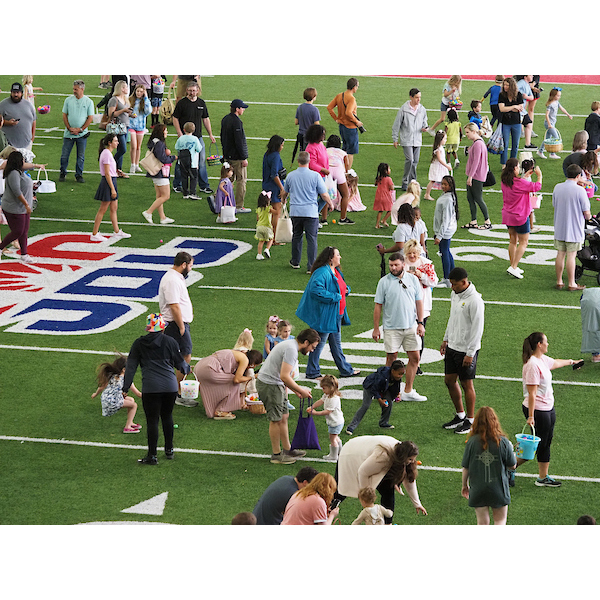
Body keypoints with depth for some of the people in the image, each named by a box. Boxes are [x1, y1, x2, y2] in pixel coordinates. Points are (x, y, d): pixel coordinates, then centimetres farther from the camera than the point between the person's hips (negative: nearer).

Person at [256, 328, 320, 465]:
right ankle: (276, 454, 5)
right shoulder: (291, 350, -21)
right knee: (276, 419, -3)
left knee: (283, 416, 16)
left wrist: (296, 390, 17)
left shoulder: (290, 345, 14)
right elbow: (284, 376, -25)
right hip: (269, 385, -11)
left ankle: (287, 450, 25)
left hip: (274, 383, 11)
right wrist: (301, 390, -15)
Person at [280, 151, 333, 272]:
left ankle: (295, 262, 30)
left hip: (295, 211, 3)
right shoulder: (315, 176, -9)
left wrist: (283, 199, 44)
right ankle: (311, 266, -4)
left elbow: (284, 193, 20)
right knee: (311, 239, 0)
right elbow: (324, 195, -4)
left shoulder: (290, 176, 2)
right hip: (311, 212, -3)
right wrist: (330, 203, 17)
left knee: (297, 236, 20)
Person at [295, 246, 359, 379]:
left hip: (336, 315, 10)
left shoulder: (336, 272, 11)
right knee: (319, 343, 0)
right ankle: (312, 372, 10)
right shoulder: (322, 272, -20)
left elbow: (343, 287, 27)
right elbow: (316, 290, -33)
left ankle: (346, 370, 27)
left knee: (336, 344, 19)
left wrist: (346, 289, 2)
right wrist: (335, 297, -26)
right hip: (324, 316, -10)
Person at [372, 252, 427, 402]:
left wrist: (420, 323, 2)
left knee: (414, 357, 2)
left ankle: (408, 391, 11)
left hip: (411, 326, 3)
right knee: (391, 358, 1)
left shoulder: (413, 280, 5)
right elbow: (378, 306, 0)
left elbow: (419, 302, 9)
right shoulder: (384, 282, -2)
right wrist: (376, 328, -3)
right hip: (391, 327, -3)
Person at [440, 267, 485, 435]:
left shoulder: (474, 300, -21)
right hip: (452, 346, 8)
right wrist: (446, 339, 21)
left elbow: (477, 329, -20)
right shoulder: (455, 294, 6)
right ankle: (460, 415, 29)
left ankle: (470, 421, 14)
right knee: (449, 381, 13)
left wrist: (470, 354, -19)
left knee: (467, 384, 1)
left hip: (467, 349, -8)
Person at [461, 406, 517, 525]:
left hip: (477, 489, 1)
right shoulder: (503, 442, -13)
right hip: (498, 488, -1)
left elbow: (465, 468, -4)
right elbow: (512, 466, -4)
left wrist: (465, 485, 12)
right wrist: (511, 451, 15)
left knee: (482, 522, 12)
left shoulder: (472, 442, -11)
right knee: (500, 519, 15)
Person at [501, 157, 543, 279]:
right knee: (523, 242, 3)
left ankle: (513, 266, 23)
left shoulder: (504, 181, -2)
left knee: (513, 241, 18)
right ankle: (513, 267, -5)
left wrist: (526, 175, 22)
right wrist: (539, 176, 3)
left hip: (508, 214, 7)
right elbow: (536, 187, -14)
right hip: (520, 216, -7)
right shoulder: (519, 183, -24)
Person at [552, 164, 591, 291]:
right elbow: (587, 213, -13)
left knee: (560, 254, 11)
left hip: (559, 228, 5)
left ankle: (559, 282, 18)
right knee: (571, 256, 0)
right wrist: (588, 216, 9)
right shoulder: (580, 190, -16)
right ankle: (571, 284, 6)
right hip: (574, 230, -5)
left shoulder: (557, 188, 0)